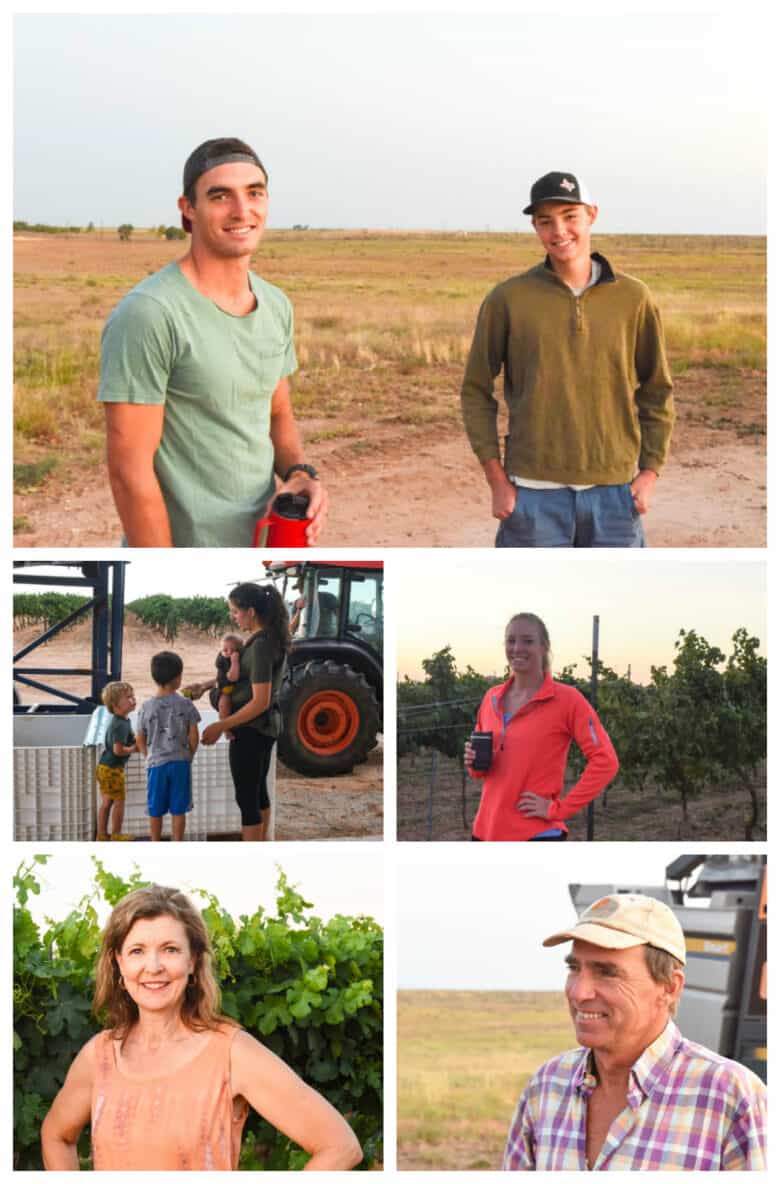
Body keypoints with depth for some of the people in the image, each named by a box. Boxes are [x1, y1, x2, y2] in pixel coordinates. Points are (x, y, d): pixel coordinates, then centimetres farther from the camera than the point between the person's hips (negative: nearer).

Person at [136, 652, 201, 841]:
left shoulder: (147, 707, -2)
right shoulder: (185, 704, -7)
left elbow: (140, 740, 4)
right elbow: (193, 736, -5)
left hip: (156, 763, 1)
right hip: (180, 762, -1)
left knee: (155, 810, 10)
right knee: (178, 809, 6)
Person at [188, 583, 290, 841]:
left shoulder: (261, 645, -24)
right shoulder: (272, 637, 4)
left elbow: (260, 702, -26)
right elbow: (238, 673, 17)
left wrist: (221, 727, -21)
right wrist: (206, 685, 7)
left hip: (251, 728, -10)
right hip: (267, 725, 10)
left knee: (246, 798, -1)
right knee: (259, 790, 21)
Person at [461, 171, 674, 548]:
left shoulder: (632, 298, 3)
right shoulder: (507, 299, -1)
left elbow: (657, 390, 11)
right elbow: (476, 391, 4)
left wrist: (649, 473, 3)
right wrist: (497, 480, -2)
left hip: (614, 490, 2)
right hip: (535, 492, -1)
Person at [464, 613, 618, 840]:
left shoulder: (566, 699, -7)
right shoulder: (492, 698, 11)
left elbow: (605, 761, -11)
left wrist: (559, 809, -13)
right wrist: (475, 763, -1)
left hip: (537, 836, -6)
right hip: (487, 831, 6)